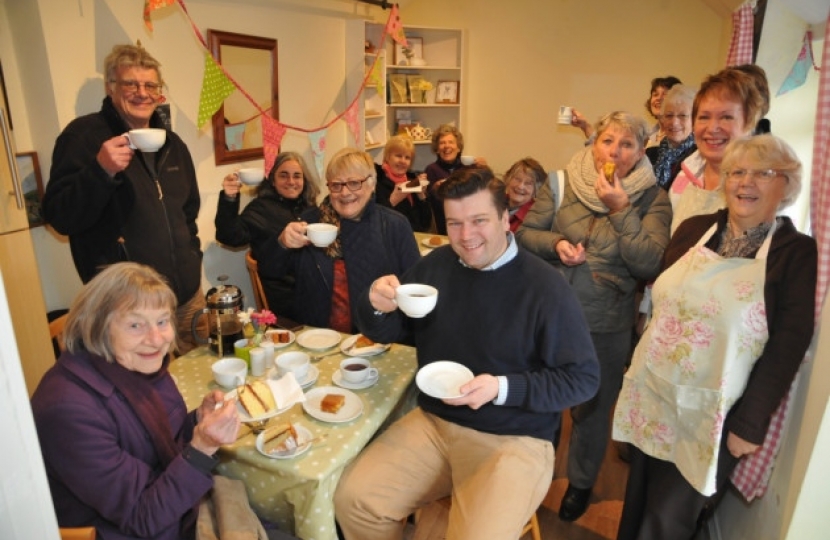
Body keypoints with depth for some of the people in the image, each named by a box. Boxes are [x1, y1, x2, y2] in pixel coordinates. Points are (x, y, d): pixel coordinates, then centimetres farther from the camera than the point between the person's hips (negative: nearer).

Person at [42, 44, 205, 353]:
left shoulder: (172, 144, 11)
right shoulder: (83, 136, -7)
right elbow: (60, 218, -14)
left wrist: (190, 255, 14)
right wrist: (100, 171, -28)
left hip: (187, 295, 6)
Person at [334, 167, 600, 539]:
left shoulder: (545, 287, -13)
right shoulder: (435, 265, 2)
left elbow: (583, 378, -9)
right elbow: (385, 334, 7)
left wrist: (503, 388, -23)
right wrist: (377, 306, -17)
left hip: (514, 440, -3)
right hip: (433, 422, 4)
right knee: (353, 499, -9)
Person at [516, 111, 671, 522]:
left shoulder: (653, 199, -6)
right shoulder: (561, 183, -2)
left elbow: (651, 265, -15)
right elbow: (525, 233, -1)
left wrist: (621, 209, -20)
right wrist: (556, 243, -20)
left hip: (606, 324, -1)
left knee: (592, 407, 17)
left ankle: (581, 483, 44)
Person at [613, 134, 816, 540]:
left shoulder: (798, 253, -8)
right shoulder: (694, 229, 4)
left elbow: (788, 348, -9)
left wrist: (750, 424, -10)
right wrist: (640, 365, 8)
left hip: (710, 413, -3)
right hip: (651, 393, 4)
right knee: (638, 501, 19)